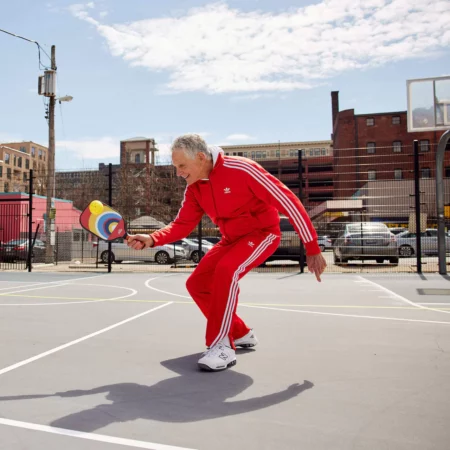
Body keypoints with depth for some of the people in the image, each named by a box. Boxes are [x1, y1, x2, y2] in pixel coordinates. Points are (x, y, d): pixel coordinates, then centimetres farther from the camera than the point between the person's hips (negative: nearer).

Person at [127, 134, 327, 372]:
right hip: (231, 239, 8)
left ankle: (223, 346, -19)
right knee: (196, 283, 1)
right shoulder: (193, 188, -4)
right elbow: (182, 224, 3)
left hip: (262, 232, -7)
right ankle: (241, 334, 19)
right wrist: (152, 239, -17)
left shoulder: (241, 169, -26)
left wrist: (312, 248, -21)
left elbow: (288, 201, -23)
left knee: (226, 270, -33)